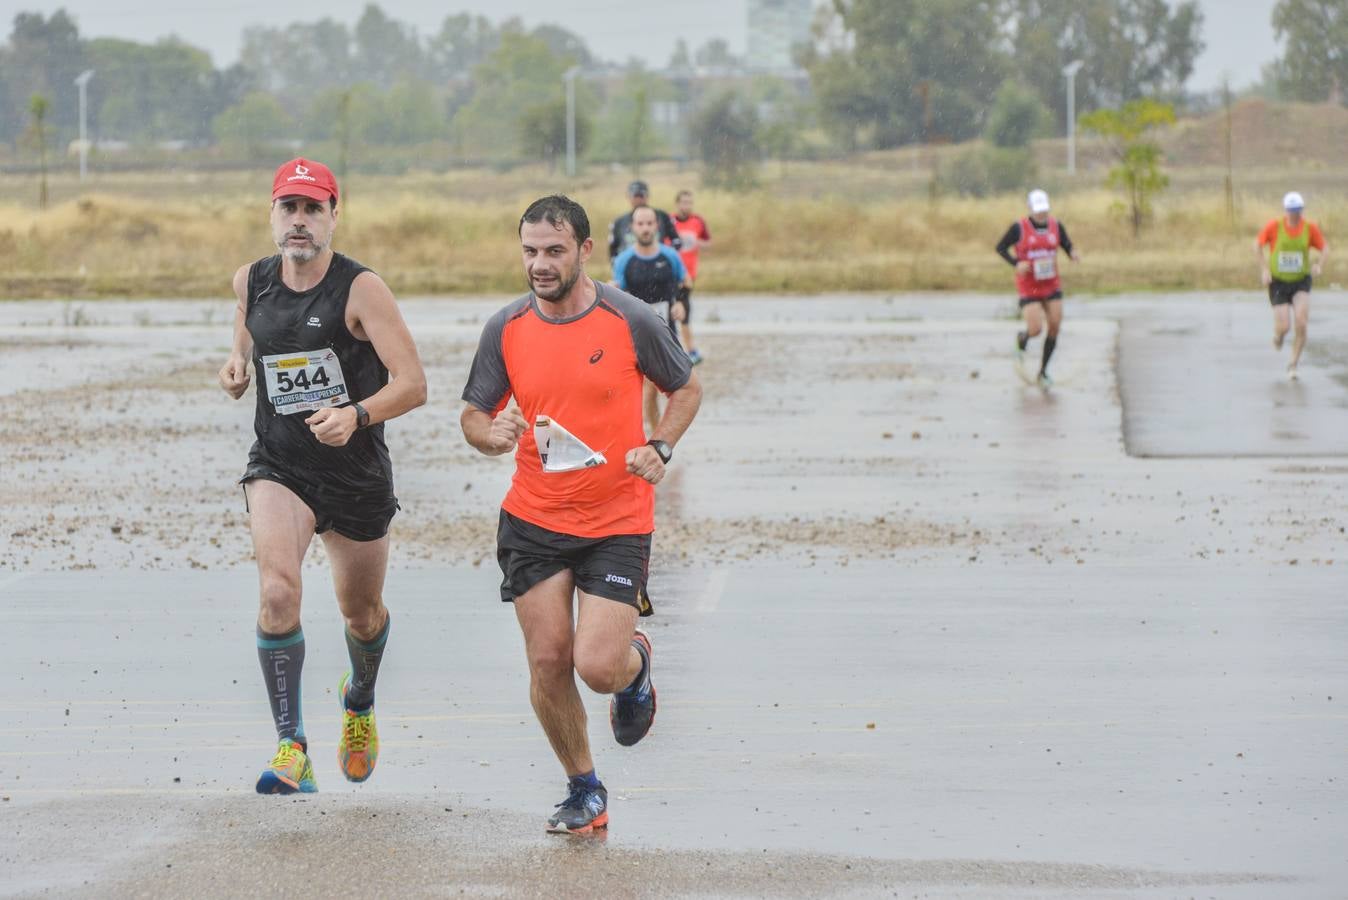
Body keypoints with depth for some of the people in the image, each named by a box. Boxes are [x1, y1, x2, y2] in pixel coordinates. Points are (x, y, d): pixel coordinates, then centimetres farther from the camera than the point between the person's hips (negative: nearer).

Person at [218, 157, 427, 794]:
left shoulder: (361, 290, -15)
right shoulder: (251, 281, -1)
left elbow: (412, 384, -20)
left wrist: (356, 415, -37)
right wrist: (237, 362, 5)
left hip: (356, 472, -1)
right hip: (277, 466, 1)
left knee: (361, 612, 18)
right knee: (278, 589, -25)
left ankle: (359, 702, 53)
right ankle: (291, 749, -25)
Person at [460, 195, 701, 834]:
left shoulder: (631, 321, -9)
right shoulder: (506, 328, -1)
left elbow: (686, 388, 7)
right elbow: (472, 414, 8)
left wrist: (659, 448, -10)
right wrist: (491, 434, -16)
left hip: (618, 522, -3)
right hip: (533, 520, 3)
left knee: (597, 667, -12)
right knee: (547, 662, -1)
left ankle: (635, 663, 27)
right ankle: (584, 792, 20)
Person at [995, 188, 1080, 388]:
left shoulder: (1055, 226, 0)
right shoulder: (1019, 228, -11)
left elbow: (1067, 246, 10)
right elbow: (1000, 248, -2)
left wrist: (1073, 254, -14)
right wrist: (1016, 263, -19)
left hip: (1052, 285, 4)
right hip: (1028, 287, -4)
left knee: (1055, 326, -4)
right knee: (1035, 329, -13)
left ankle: (1043, 371, 13)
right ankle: (1022, 339, 28)